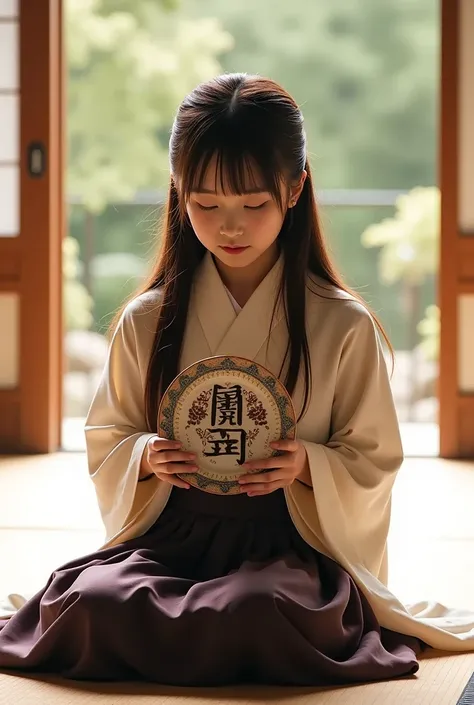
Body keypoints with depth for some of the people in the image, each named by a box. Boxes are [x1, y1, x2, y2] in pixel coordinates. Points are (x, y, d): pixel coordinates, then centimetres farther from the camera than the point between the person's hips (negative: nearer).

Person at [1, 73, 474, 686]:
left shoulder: (344, 326, 1)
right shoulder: (145, 322, 7)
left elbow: (373, 461, 5)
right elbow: (105, 440, 14)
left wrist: (307, 468, -16)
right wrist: (146, 457, -10)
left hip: (291, 545, -2)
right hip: (170, 536, 2)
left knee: (259, 609, -38)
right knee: (92, 599, -31)